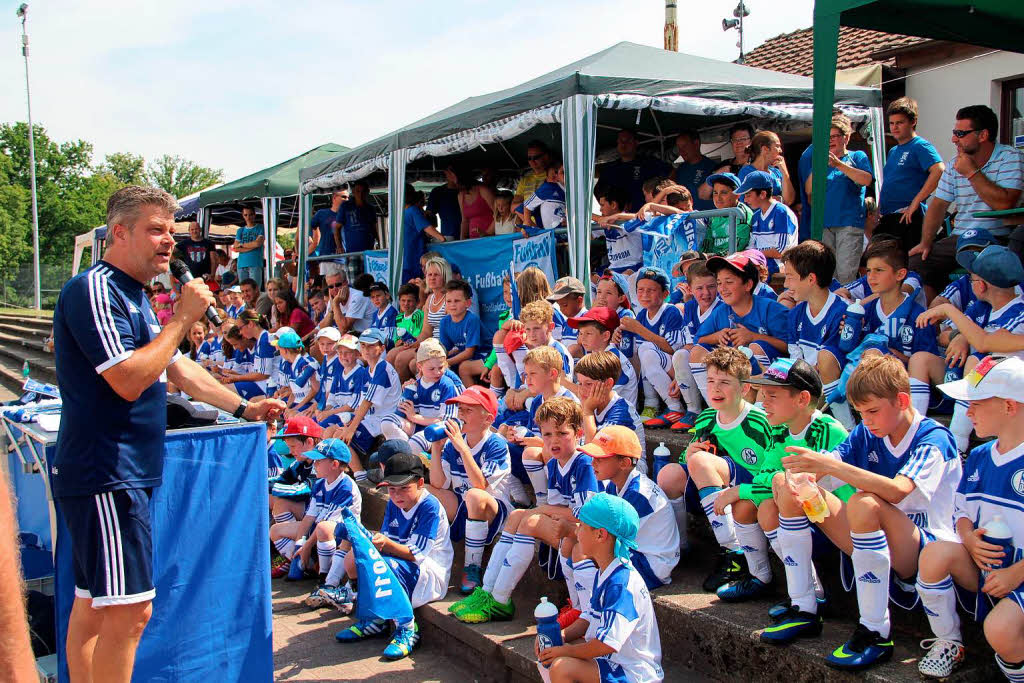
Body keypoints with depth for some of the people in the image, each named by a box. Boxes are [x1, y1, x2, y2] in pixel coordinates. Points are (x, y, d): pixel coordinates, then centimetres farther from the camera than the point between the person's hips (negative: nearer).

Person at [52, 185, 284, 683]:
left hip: (122, 474, 10)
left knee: (93, 604, 15)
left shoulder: (133, 297, 19)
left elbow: (179, 368, 25)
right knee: (130, 610, -9)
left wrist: (244, 408, 21)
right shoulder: (95, 291, -14)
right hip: (105, 476, -10)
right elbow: (128, 380, -24)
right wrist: (182, 317, -16)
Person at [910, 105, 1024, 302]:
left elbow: (1004, 204, -19)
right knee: (916, 264, -11)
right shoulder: (954, 164, 12)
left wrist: (972, 172, -14)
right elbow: (938, 204, 13)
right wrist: (926, 242, 0)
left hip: (997, 240, -6)